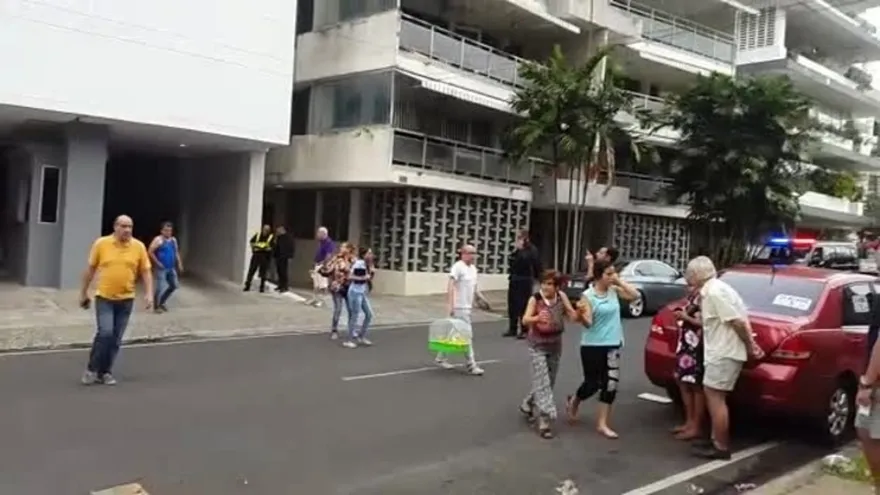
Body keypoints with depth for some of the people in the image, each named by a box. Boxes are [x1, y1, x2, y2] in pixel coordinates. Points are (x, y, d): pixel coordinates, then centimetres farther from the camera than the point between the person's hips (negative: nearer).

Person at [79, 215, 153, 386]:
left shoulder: (139, 247, -1)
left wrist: (148, 294, -8)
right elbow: (90, 269, 4)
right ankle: (92, 368, 5)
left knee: (116, 339, 6)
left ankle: (105, 372, 20)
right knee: (105, 332, -15)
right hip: (104, 298, -2)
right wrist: (83, 293, 7)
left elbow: (146, 271, 3)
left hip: (126, 299, 2)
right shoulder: (101, 243, -4)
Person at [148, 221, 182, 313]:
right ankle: (157, 306, 8)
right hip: (161, 268, -7)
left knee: (174, 285, 11)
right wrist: (157, 263, -16)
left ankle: (161, 302, 27)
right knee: (160, 287, -9)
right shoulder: (158, 240, -11)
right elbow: (150, 252, -14)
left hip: (171, 268, 7)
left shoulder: (173, 240, 10)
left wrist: (179, 264, 10)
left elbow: (176, 252, 18)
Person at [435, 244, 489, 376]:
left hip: (468, 306, 9)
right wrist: (450, 304, -30)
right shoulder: (457, 267, -13)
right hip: (459, 307, -9)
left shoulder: (473, 268, 14)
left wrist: (482, 298, 12)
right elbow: (450, 286, -22)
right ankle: (471, 365, -2)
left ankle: (441, 358, 26)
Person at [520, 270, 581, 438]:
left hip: (555, 346, 4)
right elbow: (525, 320, -24)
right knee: (542, 383, -10)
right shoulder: (535, 299, -15)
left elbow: (573, 317, -7)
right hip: (538, 347, -4)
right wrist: (537, 318, -45)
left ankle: (528, 405, 37)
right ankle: (545, 421, -8)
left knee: (549, 383, 14)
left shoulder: (561, 297, -5)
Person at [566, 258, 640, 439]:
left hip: (612, 345, 5)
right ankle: (574, 401, 38)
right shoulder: (588, 295, -12)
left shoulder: (614, 291, 3)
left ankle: (602, 424, 10)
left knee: (610, 384, 0)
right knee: (592, 384, 5)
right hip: (592, 346, -5)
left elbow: (635, 295, 2)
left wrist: (619, 282, -5)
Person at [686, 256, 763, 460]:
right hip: (720, 351, 10)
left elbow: (738, 322, -22)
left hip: (724, 353, -10)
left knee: (714, 397, -5)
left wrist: (749, 346, -11)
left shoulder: (715, 292, -19)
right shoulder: (712, 289, 12)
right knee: (714, 396, 16)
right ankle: (717, 441, 25)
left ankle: (721, 447, 1)